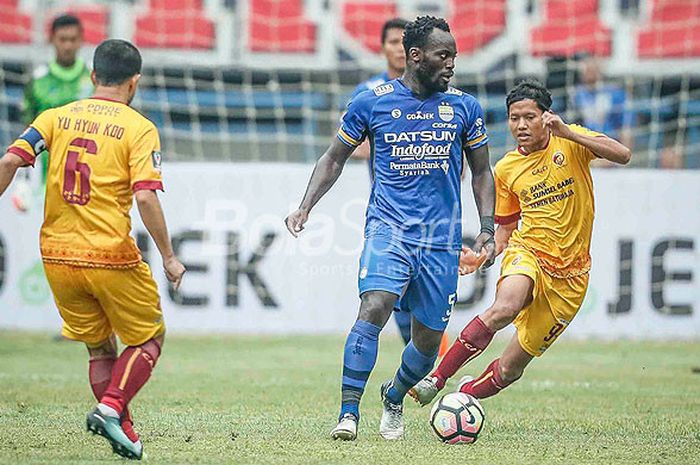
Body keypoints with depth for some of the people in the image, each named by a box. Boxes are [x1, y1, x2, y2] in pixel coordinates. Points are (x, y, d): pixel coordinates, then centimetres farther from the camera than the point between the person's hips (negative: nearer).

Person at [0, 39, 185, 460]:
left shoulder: (56, 118, 7)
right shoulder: (139, 129, -4)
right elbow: (146, 197, -15)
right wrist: (168, 257, -9)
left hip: (57, 255, 4)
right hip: (111, 256, -4)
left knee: (99, 347, 19)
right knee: (149, 339, 13)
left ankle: (123, 430, 12)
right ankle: (112, 406, -9)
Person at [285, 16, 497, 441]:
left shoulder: (465, 107, 6)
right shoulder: (372, 103, 0)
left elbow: (481, 172, 15)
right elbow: (335, 158, 11)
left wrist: (488, 230, 4)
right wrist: (305, 207, -2)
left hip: (442, 239, 3)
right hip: (388, 228, -2)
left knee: (429, 338, 7)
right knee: (374, 307, -27)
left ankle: (394, 398, 38)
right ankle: (349, 413, -23)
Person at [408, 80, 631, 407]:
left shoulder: (570, 141, -1)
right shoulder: (506, 169, 7)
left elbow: (622, 155, -18)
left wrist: (567, 133, -27)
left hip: (569, 273, 0)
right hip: (527, 252, 0)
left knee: (511, 367, 0)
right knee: (504, 308, -37)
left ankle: (465, 394, 28)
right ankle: (435, 380, -31)